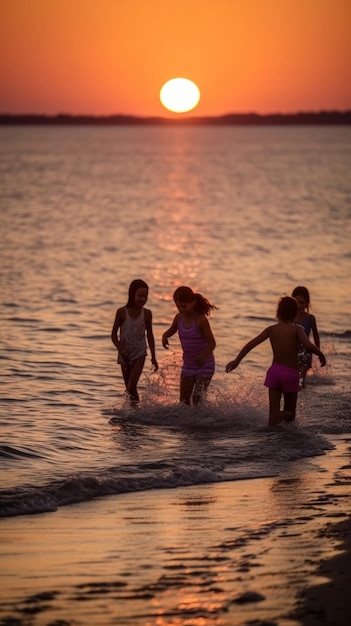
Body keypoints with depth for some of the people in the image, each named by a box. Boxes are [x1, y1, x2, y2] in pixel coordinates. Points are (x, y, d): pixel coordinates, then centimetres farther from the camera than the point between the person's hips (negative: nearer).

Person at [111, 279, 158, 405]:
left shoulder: (147, 313, -3)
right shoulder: (122, 312, -9)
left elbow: (150, 335, 6)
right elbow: (114, 335, -3)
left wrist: (153, 357, 6)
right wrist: (120, 349, -19)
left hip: (139, 353, 0)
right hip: (125, 354, 0)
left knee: (131, 386, -16)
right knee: (128, 387, 8)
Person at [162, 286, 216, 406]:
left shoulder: (201, 320, -20)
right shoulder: (179, 318, -3)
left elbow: (212, 343, -20)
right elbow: (171, 330, 17)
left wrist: (203, 356, -39)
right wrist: (165, 336, -8)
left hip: (204, 366, -6)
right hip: (188, 365, 6)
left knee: (197, 399, -15)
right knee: (184, 401, 10)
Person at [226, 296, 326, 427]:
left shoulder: (271, 329, 0)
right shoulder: (296, 330, -10)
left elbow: (251, 344, -4)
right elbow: (308, 345, -25)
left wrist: (237, 360, 1)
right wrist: (321, 355, -8)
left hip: (275, 371, 3)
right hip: (291, 373, -3)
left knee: (273, 415, 7)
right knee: (290, 415, 14)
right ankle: (285, 415, -9)